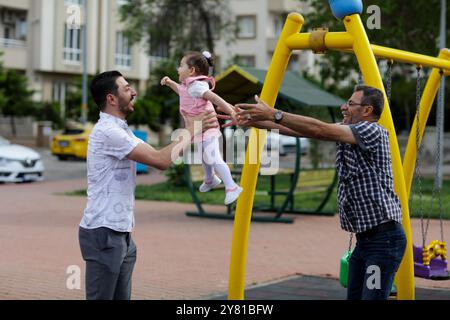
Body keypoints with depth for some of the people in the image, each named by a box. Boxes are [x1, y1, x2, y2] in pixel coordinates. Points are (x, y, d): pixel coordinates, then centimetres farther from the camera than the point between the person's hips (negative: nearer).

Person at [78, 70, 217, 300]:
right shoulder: (108, 131, -16)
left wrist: (197, 130, 9)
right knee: (101, 297, -5)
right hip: (104, 232, -10)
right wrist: (190, 133, -6)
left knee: (121, 297, 12)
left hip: (120, 232, 10)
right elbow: (161, 160, -20)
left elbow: (161, 156, 16)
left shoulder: (120, 129, 16)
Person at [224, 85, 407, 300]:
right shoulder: (345, 132, 12)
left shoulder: (373, 131, -13)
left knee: (372, 296, -13)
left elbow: (319, 130, -23)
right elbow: (300, 130, 4)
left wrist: (273, 114, -26)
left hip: (384, 238, -9)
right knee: (354, 296, 10)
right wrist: (253, 120, -4)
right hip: (364, 238, 9)